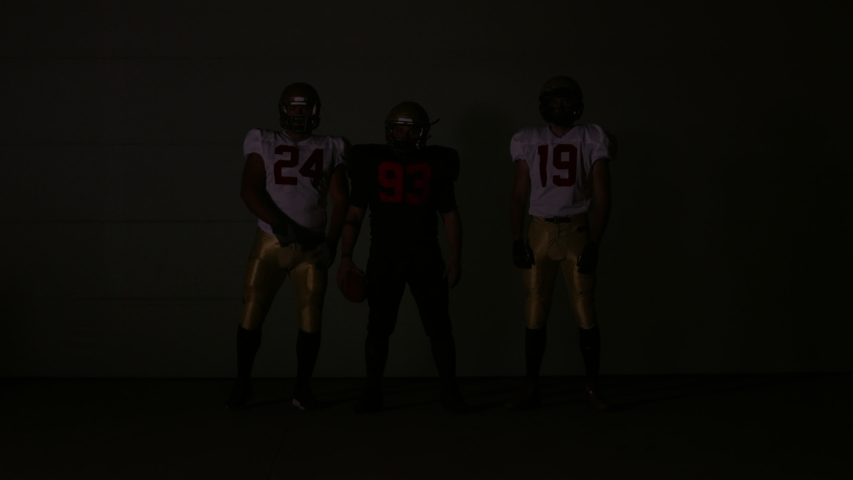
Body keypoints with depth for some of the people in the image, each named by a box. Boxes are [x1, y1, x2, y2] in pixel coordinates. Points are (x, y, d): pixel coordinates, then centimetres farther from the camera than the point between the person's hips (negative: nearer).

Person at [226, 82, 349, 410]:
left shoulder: (330, 149, 10)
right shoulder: (263, 143, 7)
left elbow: (341, 201, 4)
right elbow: (249, 190, -4)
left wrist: (332, 242, -10)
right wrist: (278, 223, -20)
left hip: (311, 246, 1)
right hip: (270, 242, -1)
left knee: (311, 320, -1)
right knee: (251, 314, -2)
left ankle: (302, 388, 16)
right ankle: (242, 382, 17)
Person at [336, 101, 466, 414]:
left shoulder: (436, 164, 5)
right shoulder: (372, 162, 2)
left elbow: (450, 214, 8)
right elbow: (354, 214, 2)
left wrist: (456, 259, 0)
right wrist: (346, 257, -6)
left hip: (426, 257, 1)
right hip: (384, 257, 0)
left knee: (439, 327, 0)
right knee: (378, 327, 0)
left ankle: (449, 391, 12)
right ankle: (373, 393, 12)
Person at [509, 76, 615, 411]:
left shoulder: (592, 141, 1)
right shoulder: (529, 141, 7)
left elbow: (602, 196, -3)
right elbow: (519, 194, 7)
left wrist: (594, 244, -11)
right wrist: (517, 240, -3)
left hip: (577, 231, -2)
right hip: (540, 230, 2)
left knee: (586, 314, -2)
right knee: (535, 314, 2)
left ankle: (592, 387, 11)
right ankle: (531, 388, 11)